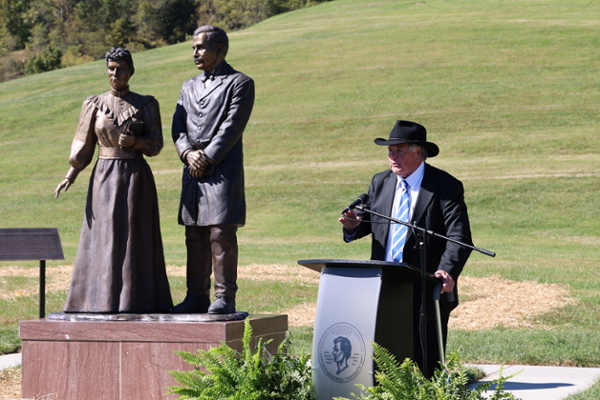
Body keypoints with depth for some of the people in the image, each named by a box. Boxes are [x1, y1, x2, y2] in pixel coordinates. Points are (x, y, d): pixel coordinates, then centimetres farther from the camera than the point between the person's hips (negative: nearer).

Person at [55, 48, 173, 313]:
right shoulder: (94, 105, 7)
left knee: (136, 242, -3)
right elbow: (83, 147, 6)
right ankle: (103, 302, 2)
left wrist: (135, 141, -21)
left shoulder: (146, 105, 3)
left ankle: (136, 302, 2)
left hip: (137, 180, -1)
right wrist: (70, 176, -8)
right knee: (103, 243, -2)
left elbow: (156, 145, 0)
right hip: (104, 180, 1)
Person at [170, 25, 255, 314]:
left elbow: (232, 128, -8)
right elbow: (178, 128, 12)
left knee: (221, 235, -8)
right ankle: (197, 297, 10)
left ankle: (225, 298, -5)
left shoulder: (240, 83, 2)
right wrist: (189, 153, -7)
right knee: (195, 236, 6)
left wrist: (206, 158, -13)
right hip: (193, 172, 6)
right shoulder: (189, 87, 22)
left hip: (223, 170, -6)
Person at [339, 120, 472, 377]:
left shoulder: (446, 187, -7)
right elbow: (370, 221, 20)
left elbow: (459, 237, -15)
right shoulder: (380, 183, 11)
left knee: (424, 365, 0)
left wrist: (448, 271, -33)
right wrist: (355, 225, -5)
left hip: (426, 292, -5)